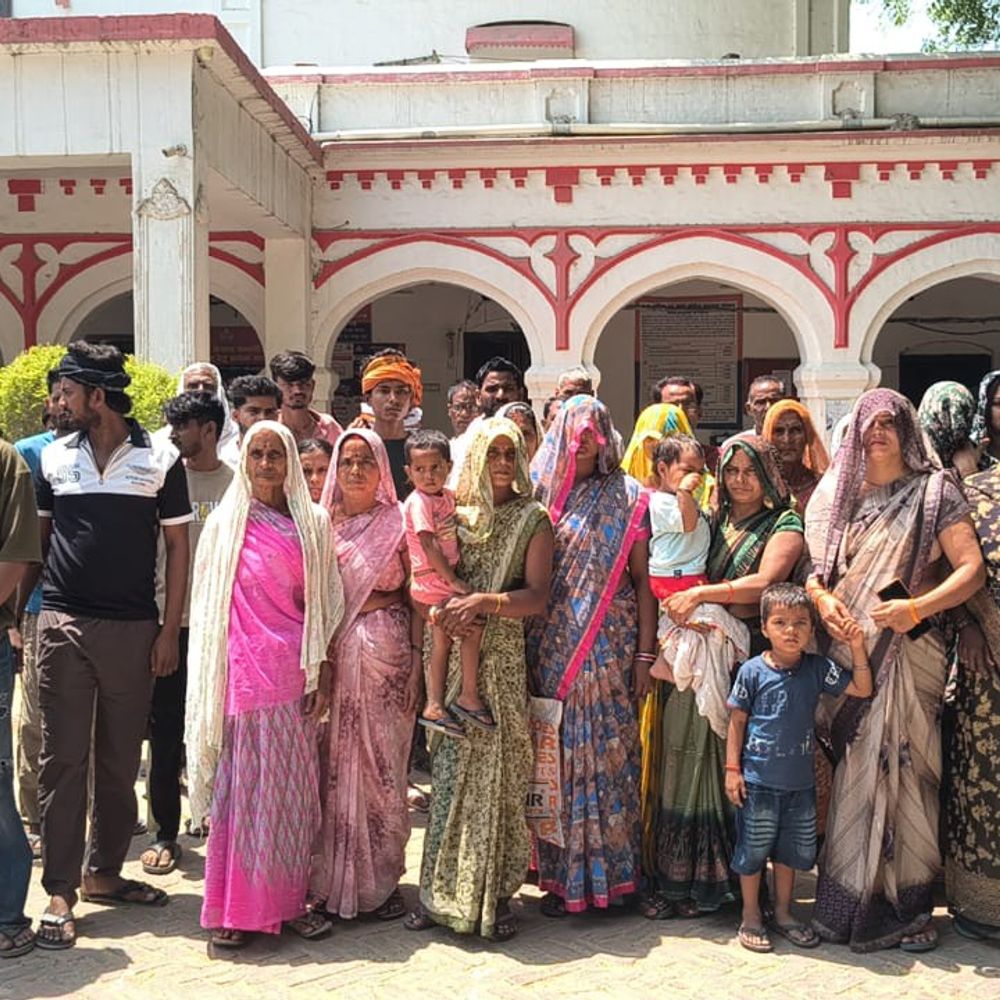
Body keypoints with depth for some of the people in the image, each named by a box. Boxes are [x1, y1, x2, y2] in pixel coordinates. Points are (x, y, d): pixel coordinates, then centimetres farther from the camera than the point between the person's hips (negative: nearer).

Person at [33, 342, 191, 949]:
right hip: (64, 625, 1)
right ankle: (60, 892, 7)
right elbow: (36, 537, 14)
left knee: (121, 761, 9)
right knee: (63, 759, 0)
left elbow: (178, 545, 2)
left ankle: (105, 873, 23)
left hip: (134, 627, -1)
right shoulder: (53, 457, 8)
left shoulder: (160, 459, 1)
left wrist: (170, 630, -2)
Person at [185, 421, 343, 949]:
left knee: (294, 785, 7)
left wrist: (323, 669, 0)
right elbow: (210, 604, 5)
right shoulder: (225, 523, 4)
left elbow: (322, 603, 6)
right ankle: (233, 909, 10)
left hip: (295, 669, 2)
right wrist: (212, 680, 0)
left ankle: (288, 898, 18)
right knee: (241, 782, 1)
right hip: (244, 669, -2)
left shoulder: (312, 523, 7)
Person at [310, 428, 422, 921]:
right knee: (335, 764, 3)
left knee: (382, 764, 3)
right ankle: (332, 878, 14)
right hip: (333, 653, 1)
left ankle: (381, 880, 14)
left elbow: (415, 595, 2)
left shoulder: (400, 523, 2)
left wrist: (417, 660, -3)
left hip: (387, 652, -1)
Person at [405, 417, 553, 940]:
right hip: (451, 656, 2)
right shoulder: (456, 515, 11)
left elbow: (536, 596, -7)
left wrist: (481, 602, -19)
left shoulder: (532, 519, 3)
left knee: (498, 771, -1)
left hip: (503, 659, -2)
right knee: (451, 770, 4)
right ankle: (443, 890, 14)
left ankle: (495, 893, 11)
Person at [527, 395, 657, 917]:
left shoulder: (627, 498, 4)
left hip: (610, 646, -2)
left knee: (609, 750, 0)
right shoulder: (539, 493, 8)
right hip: (550, 647, 2)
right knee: (557, 750, 4)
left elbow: (641, 578, 2)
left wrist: (644, 653, -4)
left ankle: (610, 869, 10)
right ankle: (561, 873, 13)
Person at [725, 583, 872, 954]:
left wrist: (857, 648, -12)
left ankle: (783, 913, 32)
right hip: (758, 781, -3)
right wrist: (732, 769, -6)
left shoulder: (817, 669, -1)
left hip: (800, 781, 3)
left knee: (792, 849, 15)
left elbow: (861, 689, -1)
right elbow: (737, 721, -4)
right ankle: (751, 916, 23)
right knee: (753, 850, 7)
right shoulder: (752, 671, -9)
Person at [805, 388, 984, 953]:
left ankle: (906, 904, 8)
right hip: (845, 650, 3)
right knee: (853, 772, 5)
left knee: (900, 768, -3)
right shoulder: (834, 494, 13)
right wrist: (821, 597, -8)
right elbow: (808, 564, 13)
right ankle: (853, 900, 14)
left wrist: (917, 607, -20)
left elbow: (972, 569, -6)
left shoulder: (934, 491, 2)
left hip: (907, 653, -3)